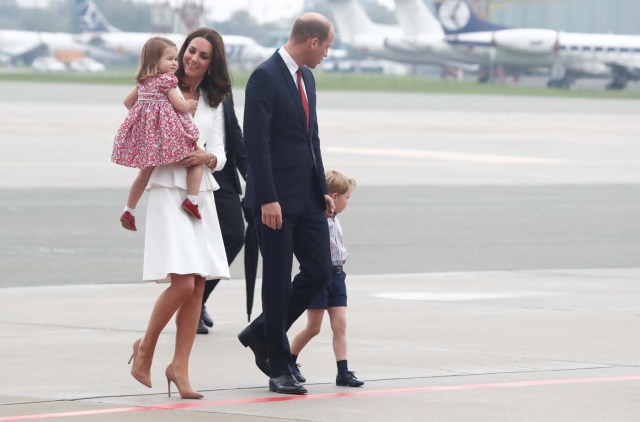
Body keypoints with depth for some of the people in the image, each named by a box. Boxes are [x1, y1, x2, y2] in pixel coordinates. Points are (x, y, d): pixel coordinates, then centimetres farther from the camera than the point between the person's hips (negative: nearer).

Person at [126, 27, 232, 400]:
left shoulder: (212, 102, 15)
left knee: (198, 285, 0)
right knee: (182, 282, -16)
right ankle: (146, 348, 7)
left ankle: (180, 367, 7)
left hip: (202, 196, 6)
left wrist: (207, 156, -9)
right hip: (168, 192, -6)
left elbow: (220, 155, 12)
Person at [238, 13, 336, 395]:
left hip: (308, 196, 8)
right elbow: (256, 143, -18)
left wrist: (323, 190, 15)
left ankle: (262, 334, 23)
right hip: (277, 199, -8)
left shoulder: (306, 77, 13)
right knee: (278, 282, -1)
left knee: (319, 273, 5)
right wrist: (268, 199, -21)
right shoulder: (265, 77, -14)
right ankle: (279, 369, 7)